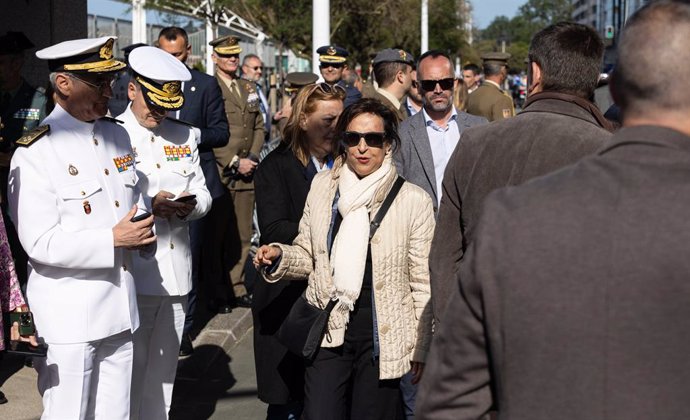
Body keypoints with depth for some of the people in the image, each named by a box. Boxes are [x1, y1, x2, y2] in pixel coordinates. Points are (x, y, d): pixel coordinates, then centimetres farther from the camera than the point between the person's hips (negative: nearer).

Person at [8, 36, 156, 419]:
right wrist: (114, 240, -19)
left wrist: (141, 232, -1)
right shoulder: (36, 150, -13)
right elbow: (40, 243, -18)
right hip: (69, 315, -6)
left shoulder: (118, 135, 10)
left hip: (120, 306, 7)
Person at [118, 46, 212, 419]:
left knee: (163, 370, 15)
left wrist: (191, 205, -8)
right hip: (131, 273, -5)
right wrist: (148, 205, -21)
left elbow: (203, 194, 14)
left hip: (177, 274, 5)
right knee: (130, 368, 1)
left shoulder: (185, 137, 13)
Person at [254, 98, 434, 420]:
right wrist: (280, 257, -8)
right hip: (327, 333, 2)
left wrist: (422, 347, 0)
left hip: (381, 338, -2)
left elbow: (423, 284, -2)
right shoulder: (322, 185, 3)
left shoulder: (414, 200, -6)